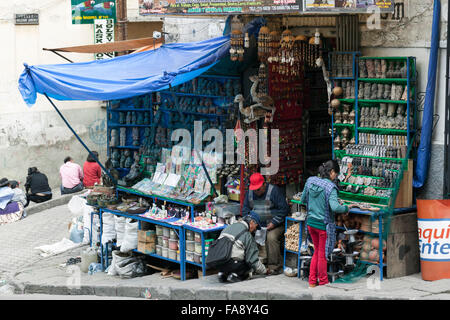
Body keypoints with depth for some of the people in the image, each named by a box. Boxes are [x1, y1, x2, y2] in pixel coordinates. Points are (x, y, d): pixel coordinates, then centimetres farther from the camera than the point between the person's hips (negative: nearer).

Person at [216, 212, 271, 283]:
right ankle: (235, 275, -7)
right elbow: (253, 259, -5)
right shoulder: (247, 235, -5)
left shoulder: (229, 227, 16)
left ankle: (223, 274, 7)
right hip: (232, 265, -7)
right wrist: (265, 271, 11)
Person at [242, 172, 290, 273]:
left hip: (275, 225, -5)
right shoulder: (250, 192, 8)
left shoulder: (274, 191, -10)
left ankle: (274, 266, -23)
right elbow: (245, 208, 17)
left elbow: (284, 209, -12)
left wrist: (274, 222, -18)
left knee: (271, 237, -32)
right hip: (257, 225, 5)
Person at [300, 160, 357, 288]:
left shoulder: (310, 181, 0)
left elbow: (303, 200, 10)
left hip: (311, 222, 6)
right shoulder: (330, 187, -20)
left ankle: (312, 281, 26)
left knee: (317, 251, 22)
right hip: (323, 224, -6)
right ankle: (323, 282, 26)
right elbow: (335, 207, -30)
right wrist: (346, 208, -13)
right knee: (322, 254, 11)